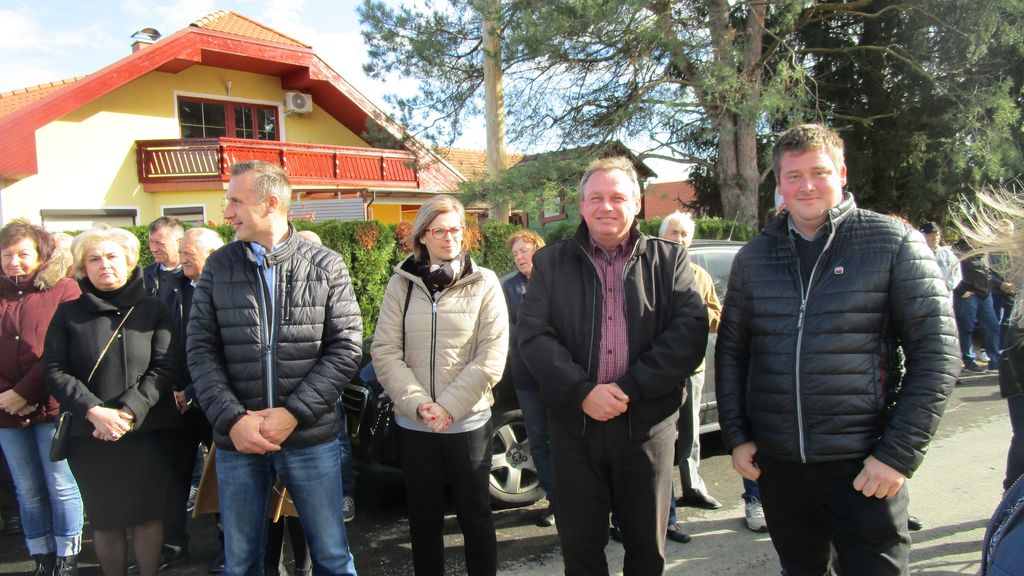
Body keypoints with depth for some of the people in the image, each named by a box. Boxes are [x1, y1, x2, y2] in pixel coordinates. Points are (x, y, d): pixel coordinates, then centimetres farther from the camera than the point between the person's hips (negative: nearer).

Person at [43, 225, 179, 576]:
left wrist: (128, 412, -17)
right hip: (89, 435, 1)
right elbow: (54, 370, -2)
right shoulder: (68, 314, 5)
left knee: (146, 516, 4)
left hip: (148, 431, -1)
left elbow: (164, 368, -4)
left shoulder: (153, 310, 3)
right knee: (104, 520, 9)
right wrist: (95, 412, -16)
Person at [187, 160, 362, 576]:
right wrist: (231, 419, -12)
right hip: (236, 439, 2)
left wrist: (294, 412, -13)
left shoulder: (326, 266, 0)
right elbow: (201, 351, 1)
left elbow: (347, 348, -4)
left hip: (311, 437, -1)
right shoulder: (218, 268, 5)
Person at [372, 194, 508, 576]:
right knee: (424, 518, 13)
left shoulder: (484, 283, -2)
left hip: (468, 421, -2)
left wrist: (448, 406, -15)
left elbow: (492, 356, -8)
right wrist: (418, 404, -14)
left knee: (475, 517, 8)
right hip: (413, 423, 2)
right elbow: (384, 351, -2)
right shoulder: (401, 283, 3)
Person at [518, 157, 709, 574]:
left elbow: (690, 332, -8)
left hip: (648, 426, 0)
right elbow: (533, 335, -4)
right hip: (574, 426, 1)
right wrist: (582, 392, -17)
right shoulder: (551, 263, 6)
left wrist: (630, 389, -17)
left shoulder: (669, 259, 4)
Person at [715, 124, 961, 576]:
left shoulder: (894, 243, -3)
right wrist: (736, 436, 3)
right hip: (776, 462, 4)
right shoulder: (754, 256, 7)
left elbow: (936, 352, -6)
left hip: (863, 465, -3)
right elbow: (730, 351, 11)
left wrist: (900, 453, -11)